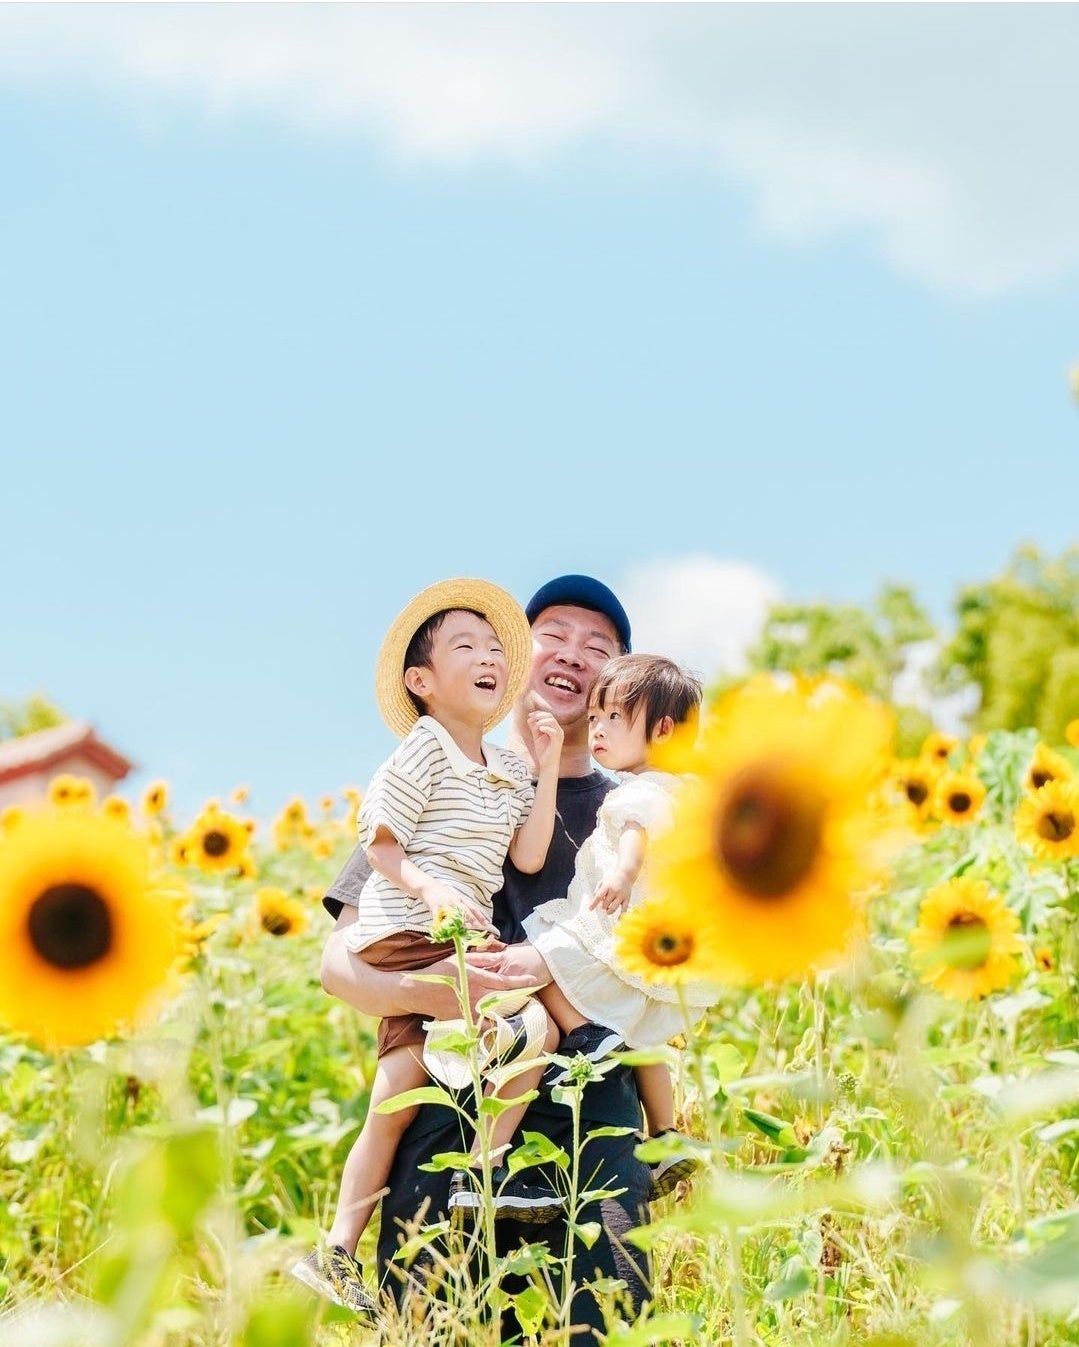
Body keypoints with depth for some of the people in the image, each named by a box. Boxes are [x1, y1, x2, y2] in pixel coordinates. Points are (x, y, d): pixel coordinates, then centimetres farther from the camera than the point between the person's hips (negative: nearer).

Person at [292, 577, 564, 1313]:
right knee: (536, 1026, -21)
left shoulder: (508, 766, 15)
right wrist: (430, 888, -26)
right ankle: (484, 1172, -7)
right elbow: (382, 846, -9)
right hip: (409, 936, -8)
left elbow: (528, 856, 3)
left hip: (452, 945, 8)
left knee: (395, 1106, 7)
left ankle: (336, 1254, 13)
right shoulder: (425, 748, -6)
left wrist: (547, 766, 2)